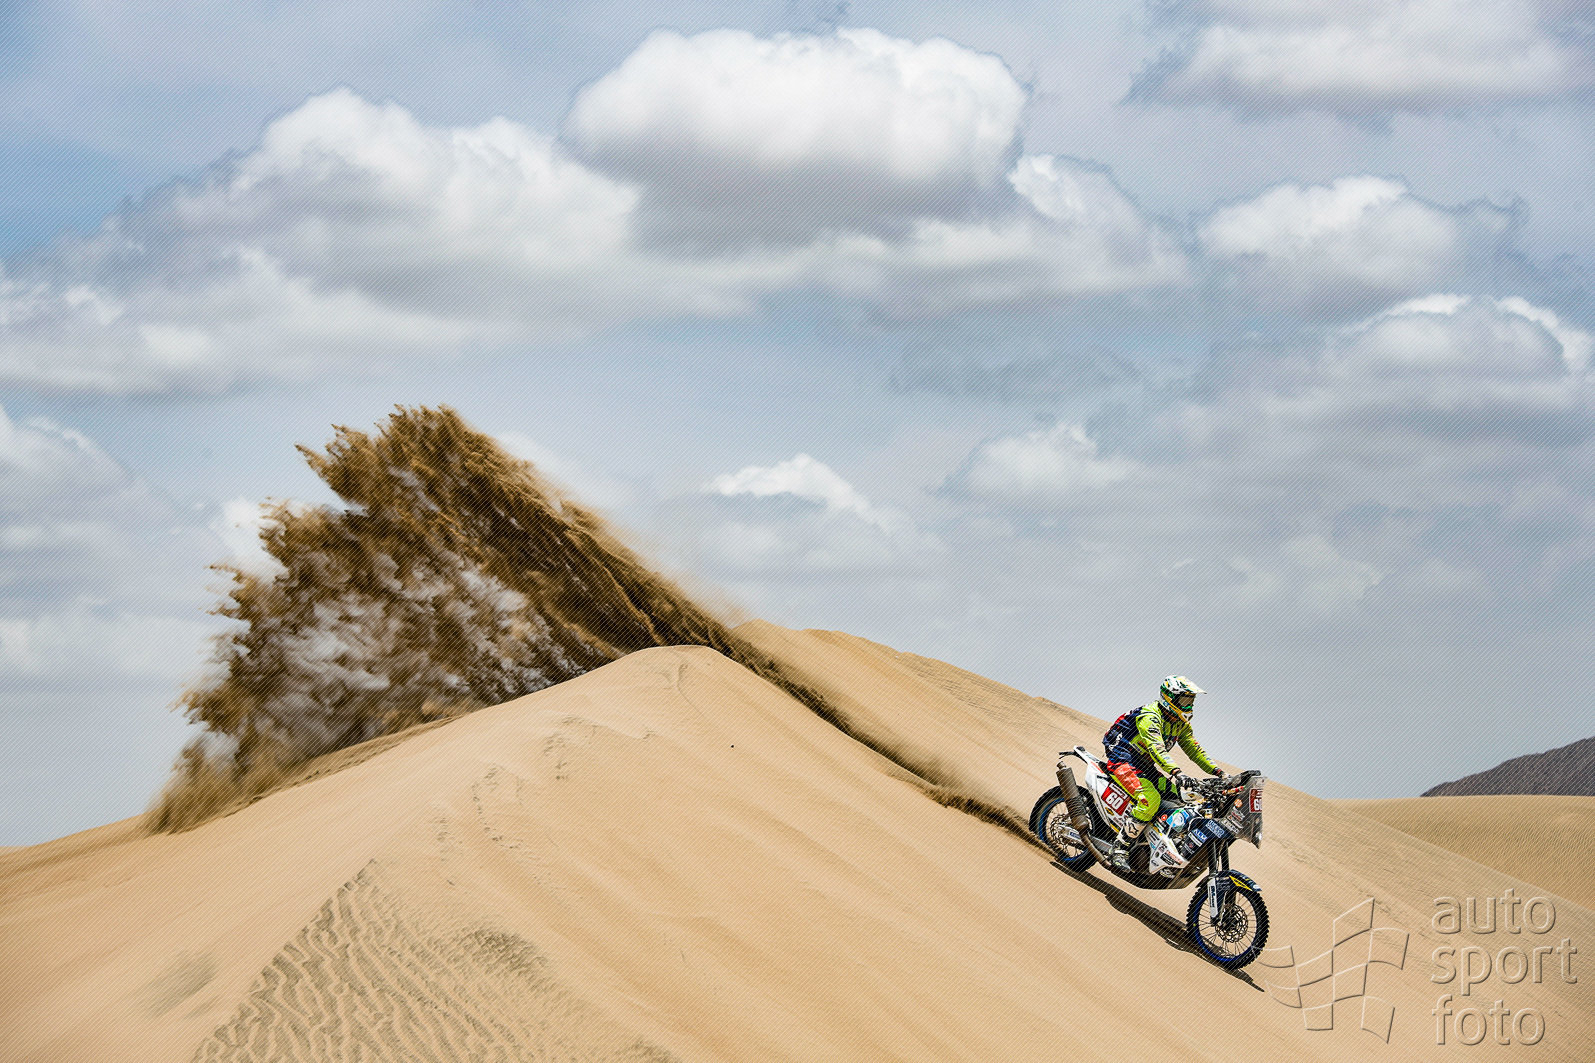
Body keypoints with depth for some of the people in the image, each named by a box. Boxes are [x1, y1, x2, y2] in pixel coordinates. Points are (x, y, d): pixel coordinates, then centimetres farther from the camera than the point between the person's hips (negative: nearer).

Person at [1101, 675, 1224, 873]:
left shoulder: (1181, 724, 8)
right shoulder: (1150, 717, -21)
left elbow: (1194, 750, 12)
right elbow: (1156, 748, -34)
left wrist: (1219, 772, -2)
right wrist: (1175, 772, -48)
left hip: (1146, 767, 9)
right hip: (1123, 760, -9)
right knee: (1150, 799, -31)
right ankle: (1121, 848, -27)